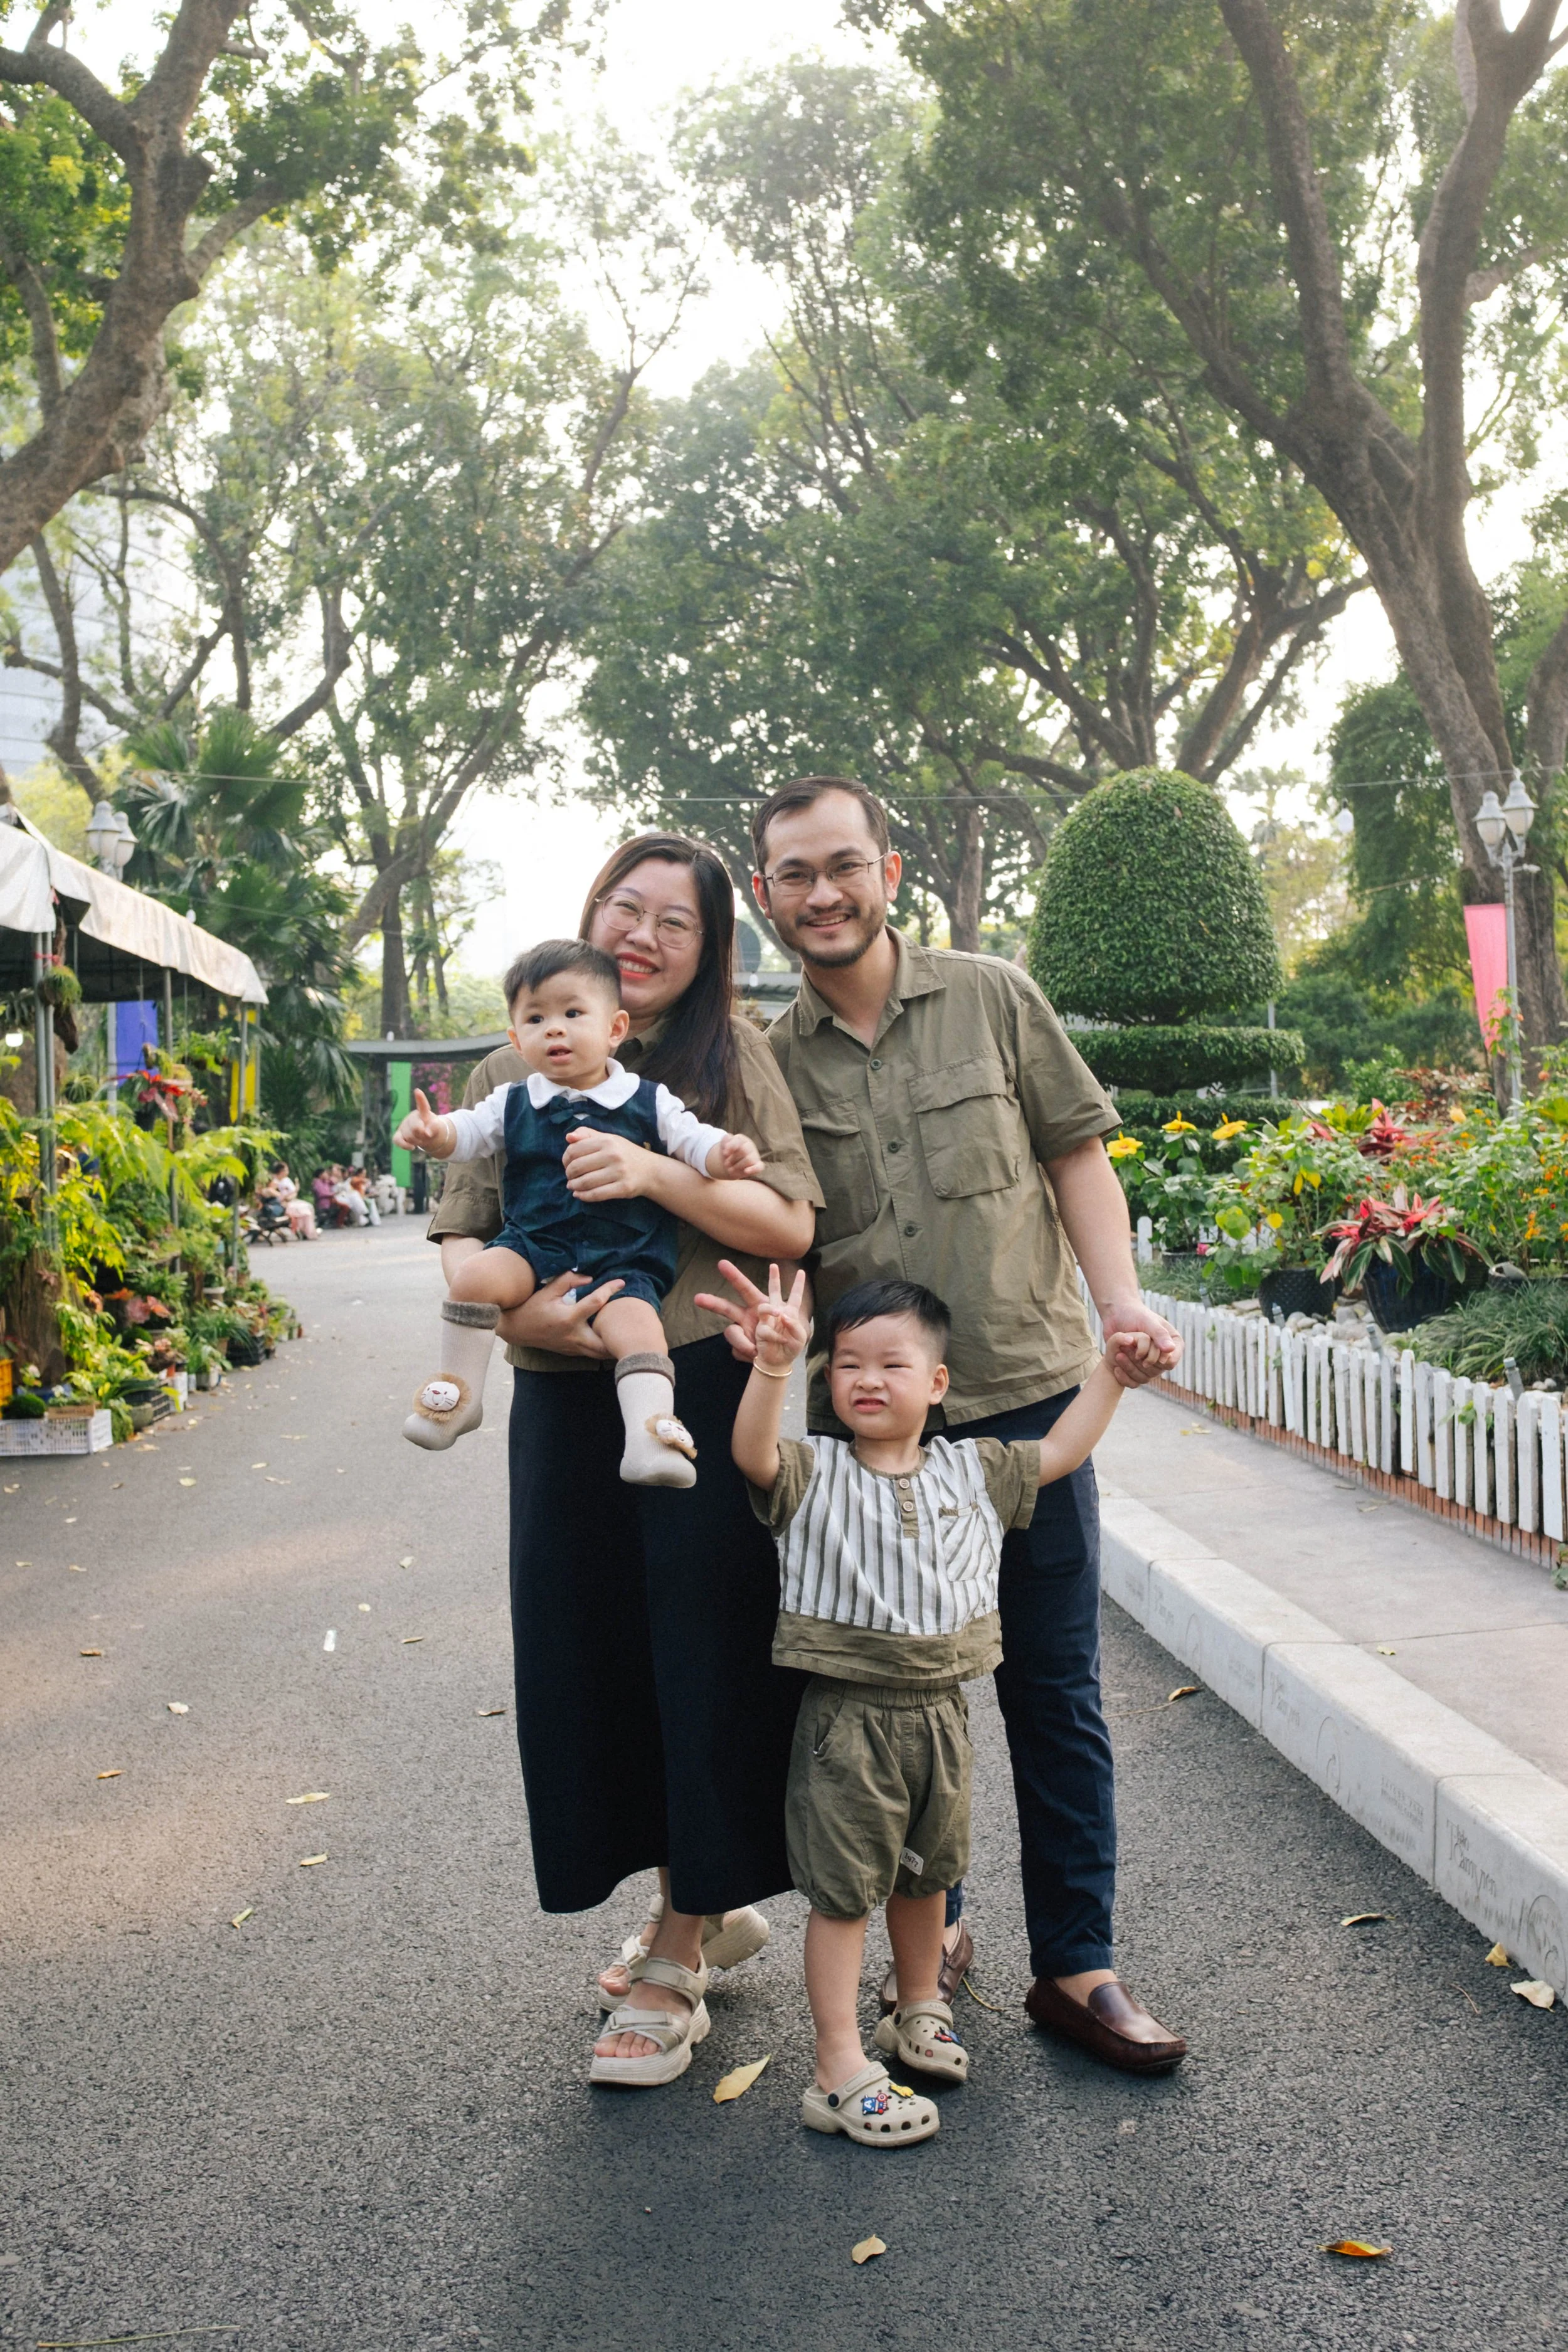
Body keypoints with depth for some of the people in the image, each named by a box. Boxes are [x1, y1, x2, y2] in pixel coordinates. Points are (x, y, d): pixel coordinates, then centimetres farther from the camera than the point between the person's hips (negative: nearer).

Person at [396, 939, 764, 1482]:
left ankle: (651, 1435, -35)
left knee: (635, 1320, -29)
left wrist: (728, 1153, -21)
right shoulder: (514, 1104, 12)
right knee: (475, 1277, -24)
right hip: (532, 1247, 2)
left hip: (622, 1262, -2)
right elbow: (468, 1132, 4)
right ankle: (457, 1393, -8)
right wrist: (433, 1131, -20)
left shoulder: (649, 1102, 7)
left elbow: (694, 1140, 3)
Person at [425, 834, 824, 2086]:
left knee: (703, 1661, 1)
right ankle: (713, 1907, 33)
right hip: (565, 1405, 4)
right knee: (594, 1660, 10)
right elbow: (460, 1240, 5)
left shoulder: (732, 1053, 1)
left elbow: (791, 1225, -7)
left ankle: (677, 1958, 19)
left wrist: (657, 1173, -21)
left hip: (707, 1394, -3)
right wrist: (513, 1313, -17)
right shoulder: (515, 1070, 9)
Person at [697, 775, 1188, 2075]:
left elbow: (1077, 1154, 4)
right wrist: (767, 1315, -16)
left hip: (1027, 1396, 0)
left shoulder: (993, 999, 2)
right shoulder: (767, 1062, 3)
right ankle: (933, 1930, 33)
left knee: (1055, 1694, 6)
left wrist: (1121, 1299, -10)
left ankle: (1078, 1967, 20)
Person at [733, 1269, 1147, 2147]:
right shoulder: (813, 1473, -8)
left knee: (926, 1876, 22)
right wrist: (774, 1365, -44)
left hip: (941, 1712, 4)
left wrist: (1111, 1372, 7)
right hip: (847, 1719, -4)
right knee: (843, 1891, 1)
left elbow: (1061, 1452, 12)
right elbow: (753, 1453, -28)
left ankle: (919, 2007, 44)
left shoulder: (974, 1471, 4)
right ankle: (841, 2072, 9)